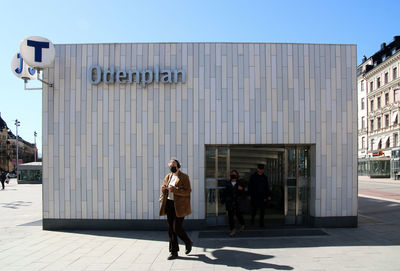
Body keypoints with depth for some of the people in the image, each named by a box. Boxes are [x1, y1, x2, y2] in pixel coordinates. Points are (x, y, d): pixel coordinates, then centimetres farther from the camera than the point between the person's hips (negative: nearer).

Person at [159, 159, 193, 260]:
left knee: (177, 228, -7)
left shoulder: (184, 177, -6)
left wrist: (174, 190, -23)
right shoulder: (168, 177, 13)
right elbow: (164, 192, 21)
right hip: (169, 204, 6)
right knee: (171, 229, 6)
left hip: (179, 206, -6)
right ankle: (174, 252, 15)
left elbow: (187, 192, -15)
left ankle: (188, 243, 20)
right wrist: (163, 189, -3)